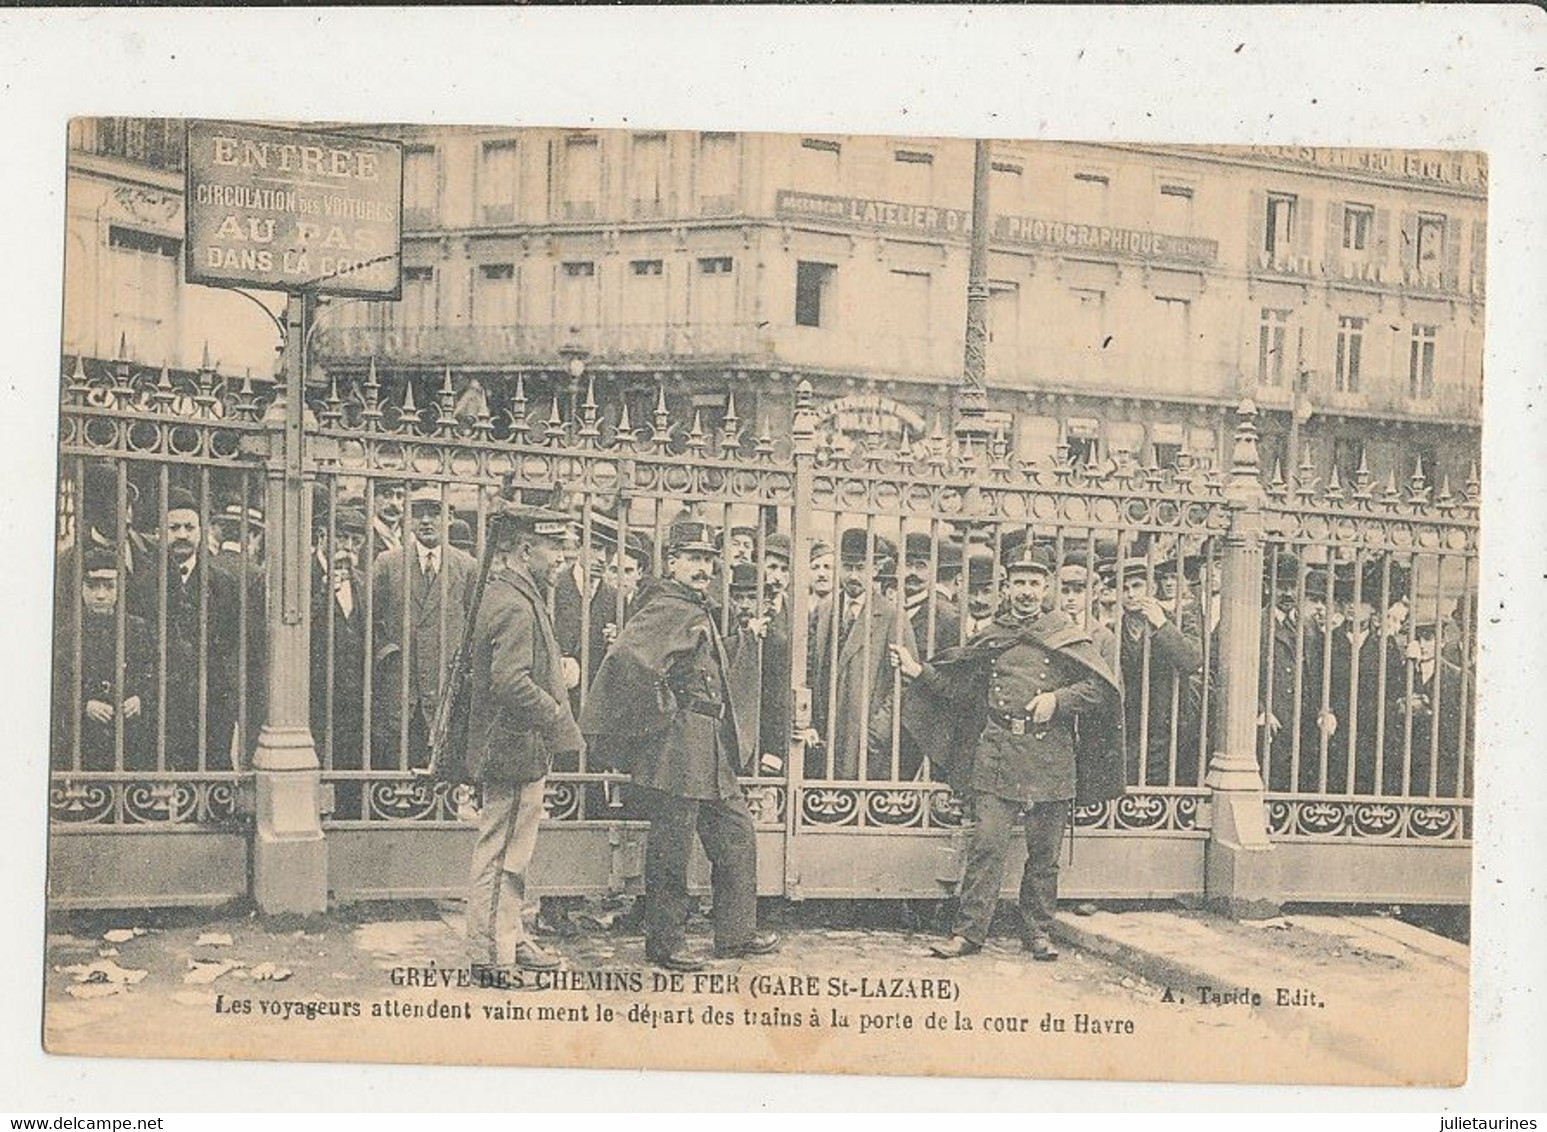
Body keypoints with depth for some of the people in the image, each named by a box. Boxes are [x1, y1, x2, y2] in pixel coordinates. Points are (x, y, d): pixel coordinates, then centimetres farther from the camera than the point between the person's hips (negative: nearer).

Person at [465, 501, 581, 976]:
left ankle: (509, 937, 29)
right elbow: (512, 683, -27)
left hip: (514, 748, 11)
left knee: (510, 853, 18)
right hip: (516, 749, -11)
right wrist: (562, 723, -19)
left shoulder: (513, 595, 15)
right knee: (502, 855, -2)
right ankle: (491, 954, 5)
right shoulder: (514, 606, -19)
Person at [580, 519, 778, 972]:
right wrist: (661, 714, -19)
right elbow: (627, 658, -30)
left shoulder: (698, 611, 17)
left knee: (736, 835, 15)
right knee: (671, 849, 0)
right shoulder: (666, 609, -14)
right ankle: (665, 943, 11)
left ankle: (735, 933, 25)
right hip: (678, 748, -10)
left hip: (714, 751, 10)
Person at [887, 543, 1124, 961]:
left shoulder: (1067, 636, 5)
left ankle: (1039, 931, 18)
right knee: (987, 843, -5)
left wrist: (1057, 699, -13)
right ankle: (969, 931, 0)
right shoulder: (989, 638, 12)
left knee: (1045, 851, 6)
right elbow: (957, 686, 18)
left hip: (1051, 757, -1)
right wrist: (918, 671, 6)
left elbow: (1101, 687, -1)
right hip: (997, 753, 1)